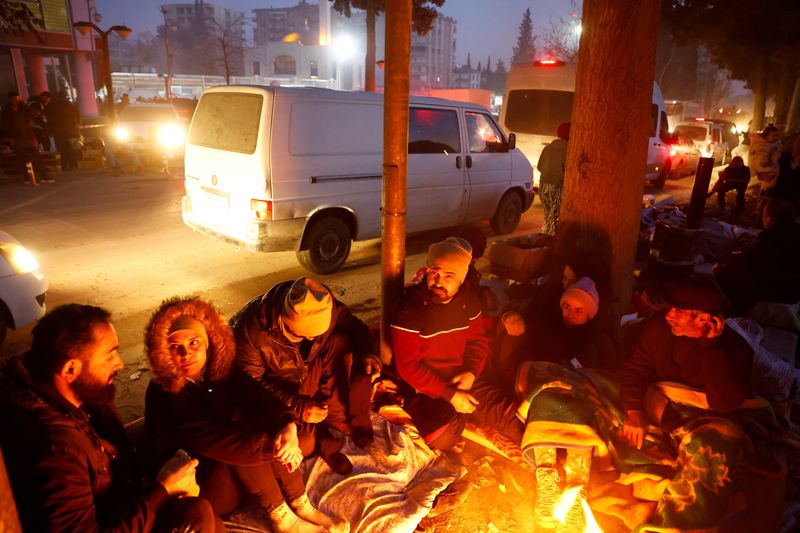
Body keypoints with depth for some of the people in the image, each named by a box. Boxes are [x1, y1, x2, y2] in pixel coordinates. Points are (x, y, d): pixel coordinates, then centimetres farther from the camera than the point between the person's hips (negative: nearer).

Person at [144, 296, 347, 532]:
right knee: (240, 448, -30)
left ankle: (301, 507, -13)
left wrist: (288, 425, -42)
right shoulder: (163, 395, -22)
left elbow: (256, 395, -22)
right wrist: (275, 446, -37)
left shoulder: (220, 371, -6)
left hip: (234, 476, 5)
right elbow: (212, 441, -33)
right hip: (195, 494, -5)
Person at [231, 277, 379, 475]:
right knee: (303, 443, -32)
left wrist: (368, 352, -25)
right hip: (278, 390, -4)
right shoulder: (251, 327, -32)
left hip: (314, 374, 4)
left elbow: (352, 323, -5)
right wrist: (296, 406, -31)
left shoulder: (321, 305, -23)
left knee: (342, 343, -24)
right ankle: (322, 437, 5)